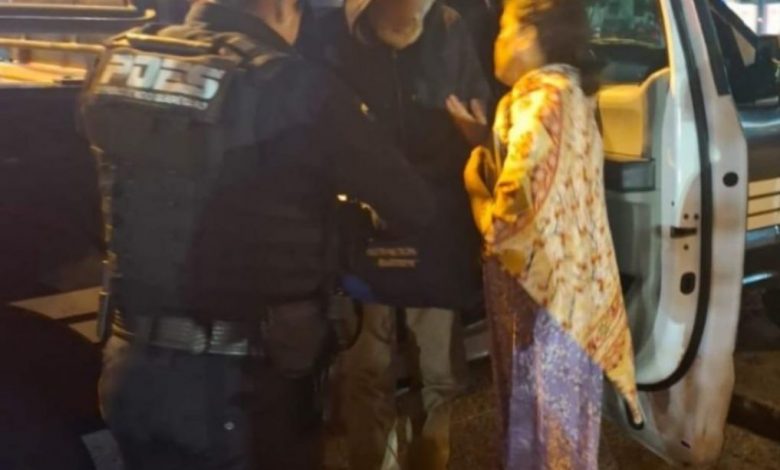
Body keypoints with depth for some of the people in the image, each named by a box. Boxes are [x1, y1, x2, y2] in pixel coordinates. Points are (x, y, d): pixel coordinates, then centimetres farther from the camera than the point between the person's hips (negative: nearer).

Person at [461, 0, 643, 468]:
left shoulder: (540, 102, -20)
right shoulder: (569, 94, 10)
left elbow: (510, 223, -25)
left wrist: (474, 185, -7)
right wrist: (486, 144, 9)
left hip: (545, 297, -9)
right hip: (566, 290, 9)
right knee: (554, 425, 23)